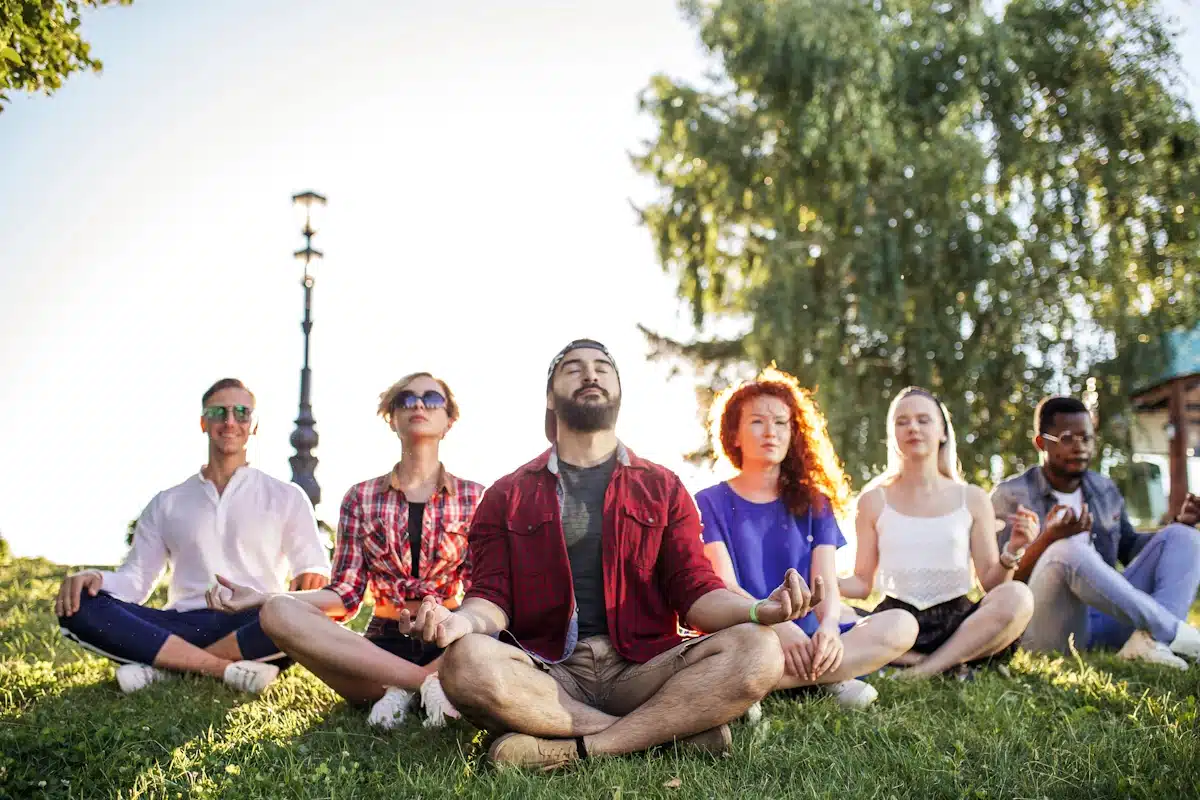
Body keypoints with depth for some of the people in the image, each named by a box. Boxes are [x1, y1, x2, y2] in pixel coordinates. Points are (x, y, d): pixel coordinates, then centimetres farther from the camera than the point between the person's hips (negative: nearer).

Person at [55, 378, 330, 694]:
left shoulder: (286, 497, 15)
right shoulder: (167, 504, 20)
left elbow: (315, 572, 8)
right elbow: (135, 580, 14)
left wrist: (312, 580, -18)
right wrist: (95, 578, -10)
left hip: (253, 630, -1)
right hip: (183, 627, 2)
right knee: (80, 607, -23)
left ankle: (164, 666, -23)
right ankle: (224, 667, -29)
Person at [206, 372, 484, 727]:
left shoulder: (475, 498, 7)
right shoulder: (362, 498, 11)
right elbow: (346, 593, 4)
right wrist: (262, 597, -11)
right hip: (383, 648, 2)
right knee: (278, 612, -26)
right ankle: (429, 683, -27)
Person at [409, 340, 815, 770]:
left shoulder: (662, 488, 16)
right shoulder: (508, 495, 15)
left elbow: (696, 593, 7)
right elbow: (493, 596, 6)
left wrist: (758, 610, -15)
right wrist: (465, 619, -19)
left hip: (639, 669, 1)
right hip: (547, 675, 0)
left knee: (758, 651, -25)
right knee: (467, 662, -34)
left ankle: (572, 749, -25)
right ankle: (674, 729, -23)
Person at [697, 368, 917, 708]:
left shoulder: (813, 503, 16)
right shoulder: (710, 503, 6)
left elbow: (827, 585, 3)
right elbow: (724, 586, -7)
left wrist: (828, 628, -21)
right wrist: (781, 628, -26)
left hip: (806, 634, 5)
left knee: (901, 624, -24)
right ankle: (831, 678, -24)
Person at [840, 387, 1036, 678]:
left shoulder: (972, 499, 8)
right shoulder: (874, 501, 8)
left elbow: (991, 583, 6)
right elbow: (862, 583, 8)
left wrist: (1011, 552, -13)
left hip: (958, 621, 0)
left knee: (1017, 596, -31)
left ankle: (929, 667, -21)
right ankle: (950, 663, -19)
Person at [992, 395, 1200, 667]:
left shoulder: (1106, 490, 14)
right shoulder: (1011, 496, -4)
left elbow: (1129, 548, 27)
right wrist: (1049, 538, -29)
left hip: (1107, 619, 7)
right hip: (1050, 630, -6)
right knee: (1068, 551, -35)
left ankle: (1151, 640, -28)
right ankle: (1174, 632, -24)